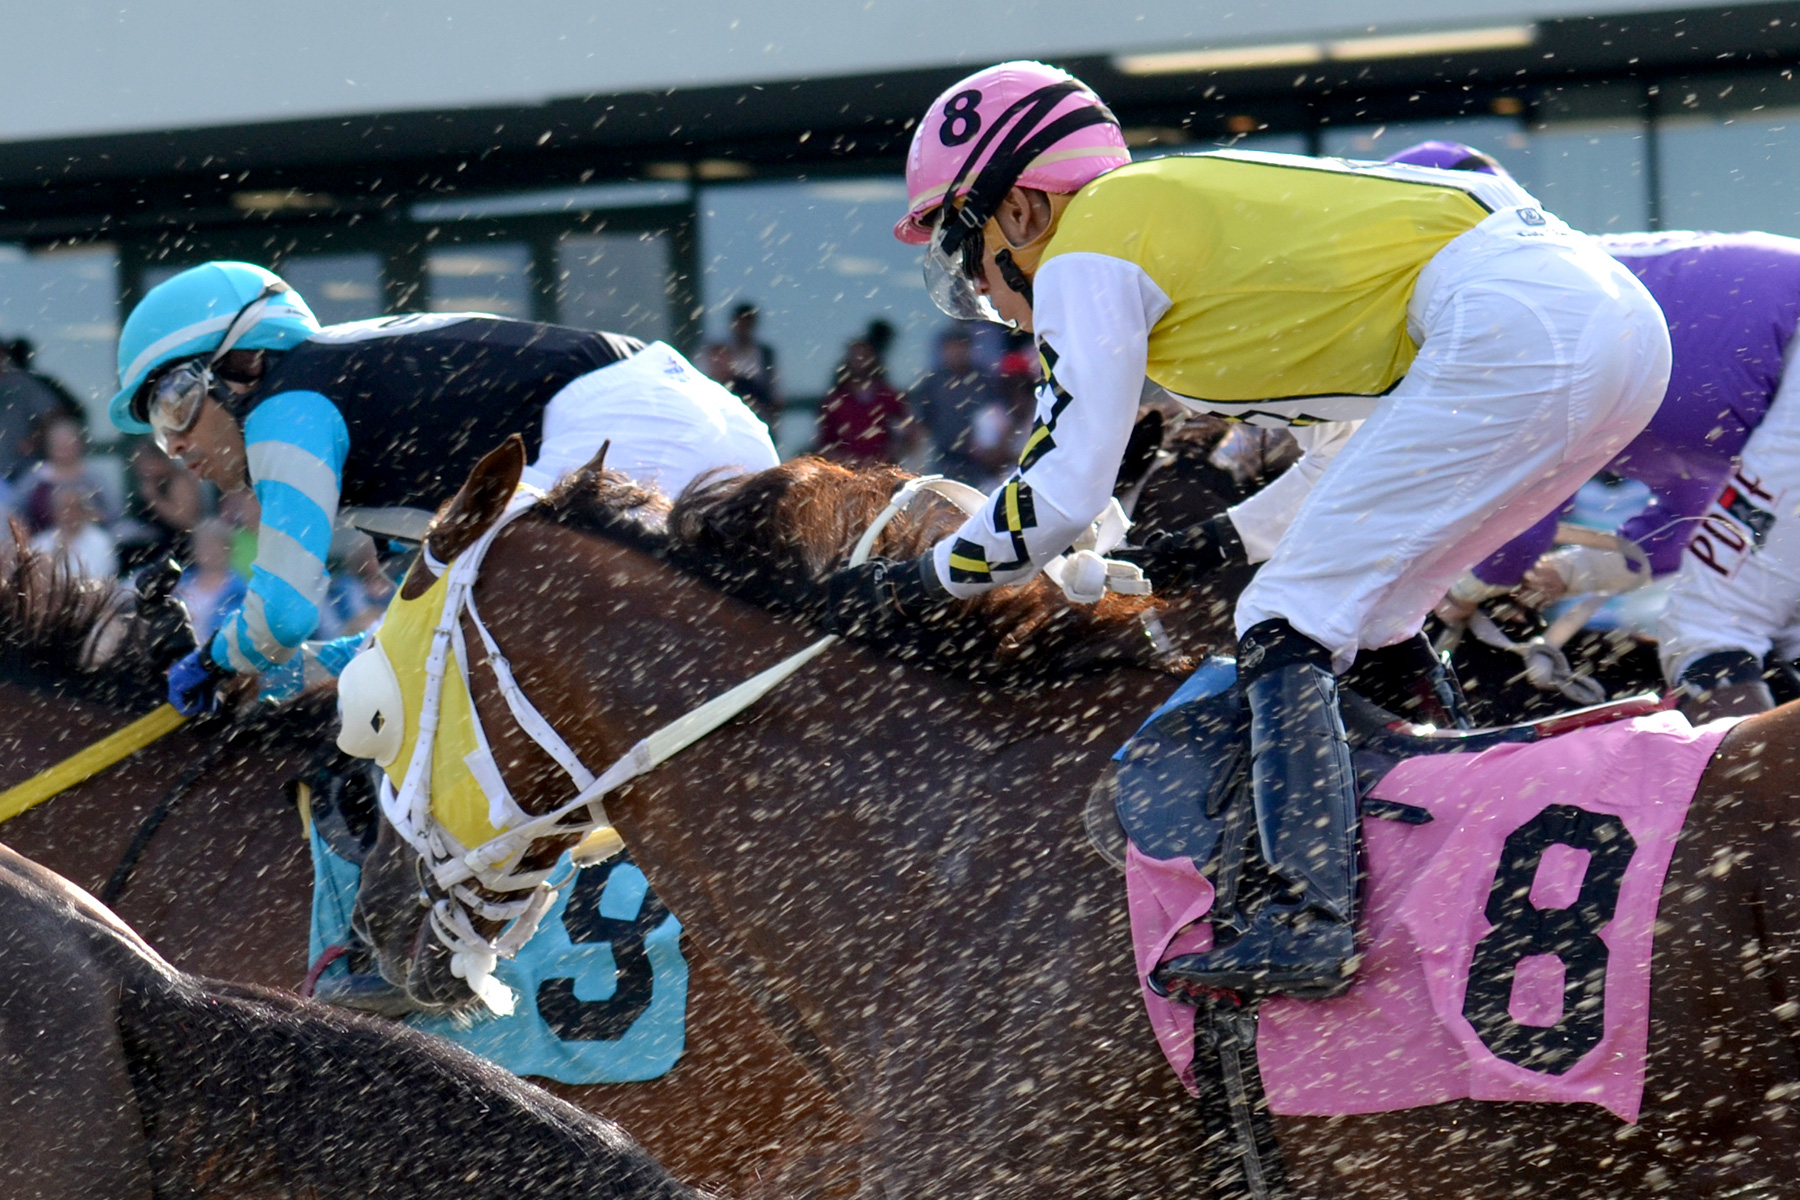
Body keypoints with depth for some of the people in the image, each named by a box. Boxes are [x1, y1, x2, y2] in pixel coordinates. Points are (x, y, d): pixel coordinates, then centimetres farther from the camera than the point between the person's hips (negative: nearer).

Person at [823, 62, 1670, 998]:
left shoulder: (1085, 254, 3)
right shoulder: (1184, 206, 30)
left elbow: (1061, 492, -1)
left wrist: (919, 583, 13)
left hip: (1512, 330, -9)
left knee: (1289, 629, -6)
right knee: (1366, 621, 20)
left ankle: (1310, 922, -16)